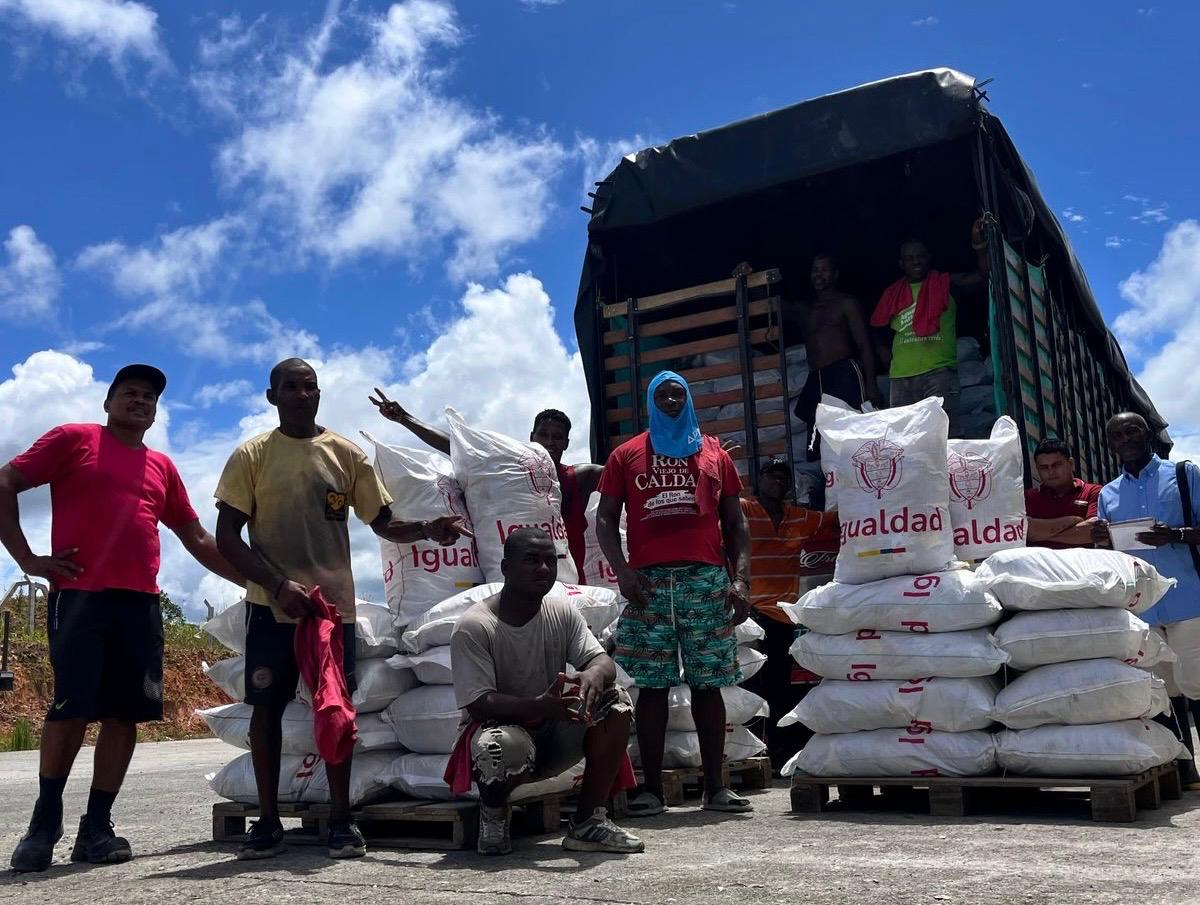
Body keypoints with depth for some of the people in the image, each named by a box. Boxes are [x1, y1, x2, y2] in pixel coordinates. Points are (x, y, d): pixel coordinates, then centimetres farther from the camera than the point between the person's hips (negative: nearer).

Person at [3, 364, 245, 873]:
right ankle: (44, 823, 8)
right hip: (79, 595, -4)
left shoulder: (162, 467, 20)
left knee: (125, 713, 1)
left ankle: (96, 828, 9)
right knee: (72, 707, -7)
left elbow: (197, 540, 23)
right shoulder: (74, 439, 8)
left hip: (140, 603, 5)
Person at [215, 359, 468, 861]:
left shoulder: (347, 454, 6)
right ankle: (268, 822, 14)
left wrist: (428, 528, -13)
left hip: (334, 602, 1)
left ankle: (341, 820, 9)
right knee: (267, 705, 3)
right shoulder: (251, 456, 1)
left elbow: (384, 523, 8)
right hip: (271, 605, 0)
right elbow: (227, 538, -3)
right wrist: (280, 585, -16)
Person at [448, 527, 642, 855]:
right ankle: (493, 810, -2)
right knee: (508, 745, -40)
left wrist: (594, 674, -37)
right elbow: (478, 703, -23)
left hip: (553, 733, 5)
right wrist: (538, 706, -41)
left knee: (616, 701, -18)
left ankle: (588, 822, -11)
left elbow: (603, 661, -9)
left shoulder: (564, 614, 0)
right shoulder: (473, 627, -16)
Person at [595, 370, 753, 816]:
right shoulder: (627, 454, 13)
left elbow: (735, 523, 15)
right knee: (651, 686, -1)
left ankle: (715, 786, 6)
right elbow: (605, 519, 9)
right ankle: (651, 788, 3)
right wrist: (622, 570, -7)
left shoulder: (714, 453, 17)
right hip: (648, 581, -1)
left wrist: (741, 578, 2)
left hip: (707, 579, 1)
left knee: (708, 684, 1)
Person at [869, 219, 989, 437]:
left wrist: (979, 245, -14)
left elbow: (982, 278, -3)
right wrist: (889, 358, 12)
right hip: (901, 376, 4)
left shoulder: (946, 284, 9)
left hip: (939, 372, -4)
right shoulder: (892, 294, 17)